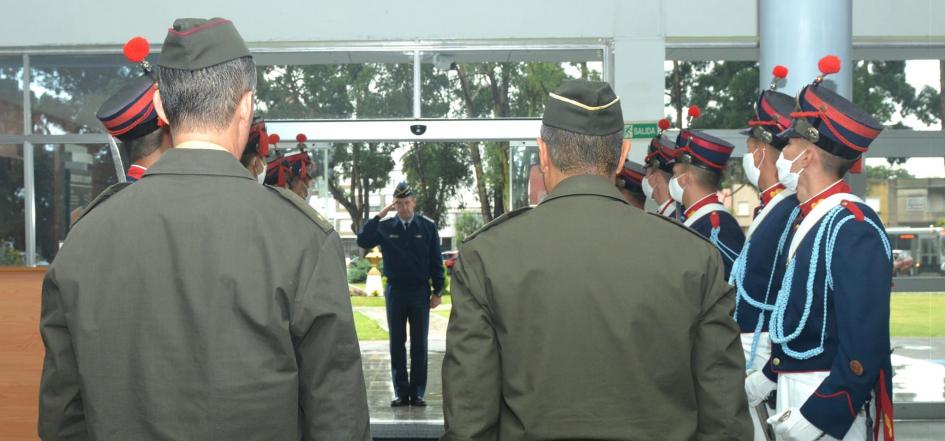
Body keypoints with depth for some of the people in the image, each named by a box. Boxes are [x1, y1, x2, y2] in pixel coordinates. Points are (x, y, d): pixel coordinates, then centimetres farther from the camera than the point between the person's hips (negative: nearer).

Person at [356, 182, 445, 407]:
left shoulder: (428, 227, 1)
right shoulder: (385, 227, 2)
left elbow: (436, 261, 3)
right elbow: (363, 241, -12)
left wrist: (437, 291, -1)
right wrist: (378, 216, -15)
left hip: (420, 291, -1)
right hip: (395, 292, 1)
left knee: (419, 344, 4)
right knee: (397, 344, 5)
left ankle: (417, 393, 10)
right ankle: (401, 393, 11)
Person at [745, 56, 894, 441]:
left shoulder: (854, 228, -18)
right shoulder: (807, 218, 9)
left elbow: (865, 344, -23)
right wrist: (767, 377, 20)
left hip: (830, 406, -8)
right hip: (794, 393, 9)